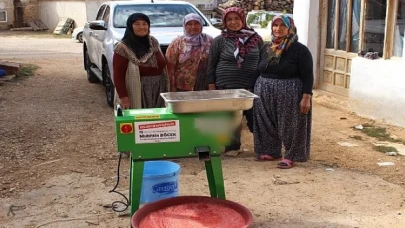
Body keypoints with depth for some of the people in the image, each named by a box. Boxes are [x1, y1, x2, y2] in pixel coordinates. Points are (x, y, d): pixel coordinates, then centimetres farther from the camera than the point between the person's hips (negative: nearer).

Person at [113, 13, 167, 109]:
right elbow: (118, 75, -13)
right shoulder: (123, 48, -10)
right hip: (137, 94, -6)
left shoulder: (154, 42, 8)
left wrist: (166, 88, 14)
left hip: (158, 92, 6)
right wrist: (123, 96, -20)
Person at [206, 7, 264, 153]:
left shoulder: (256, 39, 5)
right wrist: (212, 87, -2)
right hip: (226, 87, -1)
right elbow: (211, 65, 2)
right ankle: (232, 144, 17)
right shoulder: (219, 40, 0)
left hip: (251, 86, 1)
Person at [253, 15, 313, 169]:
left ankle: (291, 156, 12)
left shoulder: (300, 50, -8)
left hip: (291, 95, -6)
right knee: (267, 125, 12)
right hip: (265, 94, 6)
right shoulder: (266, 49, 9)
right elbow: (259, 71, 15)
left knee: (290, 126, 1)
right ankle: (270, 152, 26)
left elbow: (308, 76, -11)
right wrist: (256, 91, 13)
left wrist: (306, 98, -18)